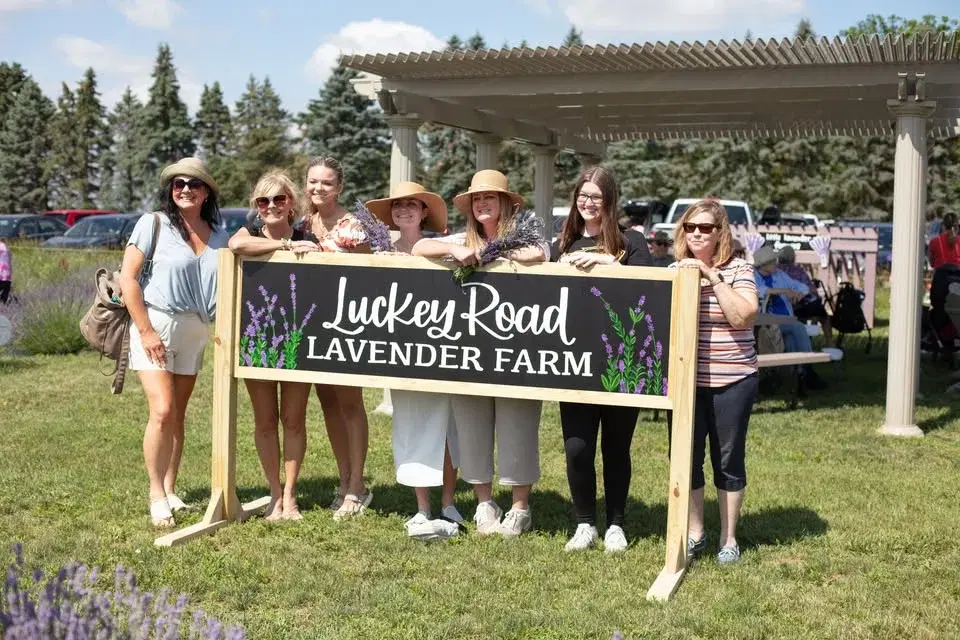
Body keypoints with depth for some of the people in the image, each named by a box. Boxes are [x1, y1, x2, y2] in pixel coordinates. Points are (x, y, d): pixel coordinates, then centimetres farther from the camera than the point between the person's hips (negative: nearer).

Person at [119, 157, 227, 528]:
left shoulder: (219, 236, 7)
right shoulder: (153, 224, -6)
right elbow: (127, 277, -9)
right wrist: (146, 331, -14)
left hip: (196, 333, 5)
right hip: (156, 326, -4)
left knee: (178, 415, 10)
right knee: (162, 412, -13)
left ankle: (170, 492, 20)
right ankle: (156, 495, -1)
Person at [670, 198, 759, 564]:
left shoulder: (738, 269, -3)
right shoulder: (675, 271, 8)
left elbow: (743, 317, -17)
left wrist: (712, 277, -19)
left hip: (731, 382, -3)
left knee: (728, 461, 6)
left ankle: (729, 539, 19)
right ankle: (694, 533, 23)